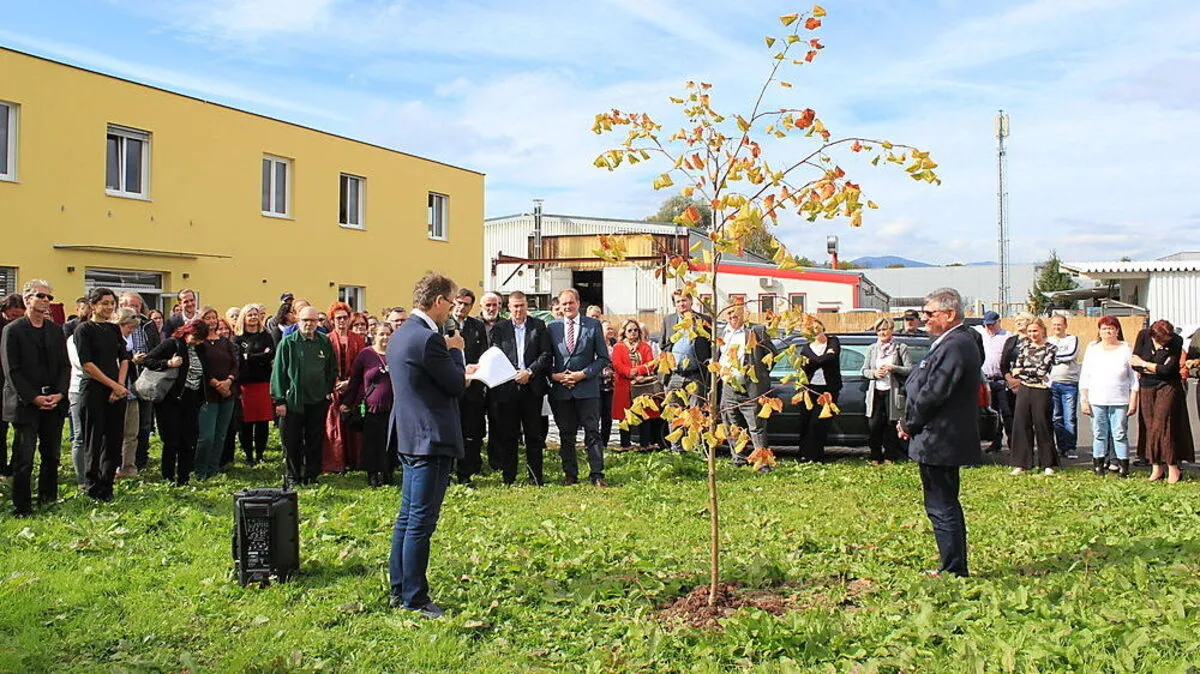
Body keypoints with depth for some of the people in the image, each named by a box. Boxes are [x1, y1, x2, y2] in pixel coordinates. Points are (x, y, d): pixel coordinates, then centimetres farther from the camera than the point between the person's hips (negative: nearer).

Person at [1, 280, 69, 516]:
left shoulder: (56, 330, 11)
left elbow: (65, 366, 9)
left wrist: (60, 393, -6)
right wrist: (34, 398, -14)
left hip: (54, 402, 4)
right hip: (25, 404, -4)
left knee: (51, 455, 10)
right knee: (24, 458, -2)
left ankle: (48, 497, 23)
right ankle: (22, 506, 6)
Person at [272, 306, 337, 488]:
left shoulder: (325, 342, 7)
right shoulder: (288, 343, -3)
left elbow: (333, 369, 16)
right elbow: (278, 371, -4)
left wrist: (329, 390, 6)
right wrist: (280, 400, -7)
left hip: (318, 401, 3)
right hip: (293, 400, -3)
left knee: (314, 441, 9)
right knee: (292, 442, 4)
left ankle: (311, 475, 20)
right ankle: (292, 476, 16)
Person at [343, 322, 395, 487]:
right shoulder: (365, 354, 2)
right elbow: (354, 378, 6)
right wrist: (347, 402, 5)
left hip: (392, 407, 2)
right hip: (371, 406, -2)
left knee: (390, 442, 3)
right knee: (371, 442, 0)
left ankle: (387, 473, 15)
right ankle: (372, 474, 12)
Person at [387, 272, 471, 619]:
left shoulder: (400, 335, 11)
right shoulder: (428, 339, -20)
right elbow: (457, 385, -12)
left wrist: (458, 373, 15)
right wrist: (455, 351, 0)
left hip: (409, 435, 11)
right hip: (431, 439, -11)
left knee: (408, 516, 17)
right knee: (421, 521, -3)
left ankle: (399, 590, 26)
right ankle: (414, 599, 5)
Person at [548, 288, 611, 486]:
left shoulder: (593, 325, 2)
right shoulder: (552, 327, 8)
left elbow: (603, 357, 1)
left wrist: (583, 374, -10)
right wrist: (554, 375, -7)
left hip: (587, 387, -2)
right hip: (560, 389, 2)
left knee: (592, 432, -1)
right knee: (566, 434, 8)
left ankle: (597, 474, 4)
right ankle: (570, 474, 17)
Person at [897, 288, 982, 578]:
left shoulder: (954, 347, -20)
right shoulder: (955, 343, 14)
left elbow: (932, 394, -22)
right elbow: (923, 388, 17)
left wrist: (909, 425, -9)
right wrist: (910, 423, 9)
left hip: (939, 442, -11)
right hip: (941, 441, 11)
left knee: (942, 508, -3)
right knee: (945, 505, 17)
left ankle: (953, 570, 5)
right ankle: (954, 567, 26)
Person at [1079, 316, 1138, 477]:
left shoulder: (1126, 350, 6)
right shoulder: (1092, 349, 10)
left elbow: (1134, 378, 6)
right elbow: (1084, 377, 9)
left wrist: (1133, 401, 1)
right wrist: (1083, 400, 2)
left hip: (1120, 402, -1)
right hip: (1097, 401, 1)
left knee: (1120, 434, -2)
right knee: (1099, 434, 4)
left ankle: (1123, 467, 3)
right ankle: (1098, 465, 11)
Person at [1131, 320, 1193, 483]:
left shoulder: (1176, 341, -12)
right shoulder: (1143, 335, -5)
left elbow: (1167, 369, -18)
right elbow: (1134, 364, -6)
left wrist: (1143, 364, -9)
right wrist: (1158, 369, -11)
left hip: (1168, 386, -3)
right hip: (1147, 388, 3)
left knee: (1162, 426, -9)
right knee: (1150, 428, 3)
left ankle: (1173, 468, -1)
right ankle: (1156, 468, 10)